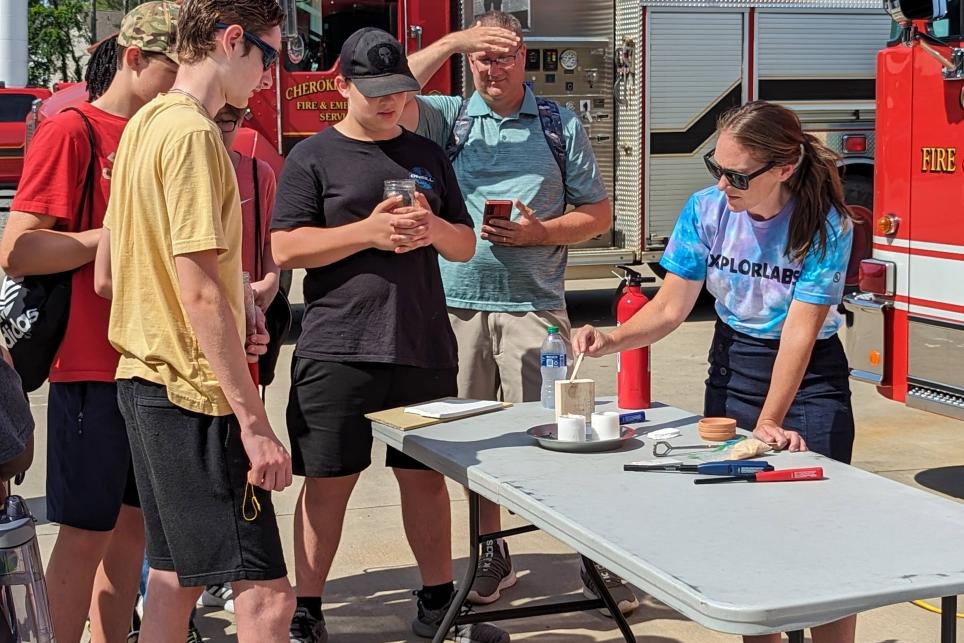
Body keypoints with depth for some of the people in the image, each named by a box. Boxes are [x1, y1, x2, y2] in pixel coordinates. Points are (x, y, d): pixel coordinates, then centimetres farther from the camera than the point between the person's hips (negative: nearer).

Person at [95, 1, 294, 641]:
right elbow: (199, 289, -22)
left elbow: (107, 268, 18)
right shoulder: (193, 133, -16)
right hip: (195, 393, -10)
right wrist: (255, 423, -21)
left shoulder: (145, 123, 13)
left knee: (175, 578, 17)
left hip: (147, 380, 10)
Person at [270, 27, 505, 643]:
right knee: (329, 480, 1)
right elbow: (285, 248, -7)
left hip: (425, 349, 4)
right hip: (338, 352, -4)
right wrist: (368, 231, -17)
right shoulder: (314, 158, 2)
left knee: (426, 475, 11)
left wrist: (434, 229, -6)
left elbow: (466, 245, 17)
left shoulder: (427, 155, 15)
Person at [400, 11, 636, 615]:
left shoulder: (562, 125, 7)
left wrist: (538, 233, -8)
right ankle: (493, 555, 22)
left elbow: (598, 214, 8)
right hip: (458, 301, 2)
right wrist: (452, 42, -16)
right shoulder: (449, 117, 8)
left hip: (534, 305, -2)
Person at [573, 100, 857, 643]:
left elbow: (799, 331, -24)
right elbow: (670, 309, -7)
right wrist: (611, 340, -24)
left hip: (810, 376, -3)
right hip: (733, 367, 4)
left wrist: (769, 423, -28)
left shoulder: (827, 226, -20)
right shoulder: (706, 211, -10)